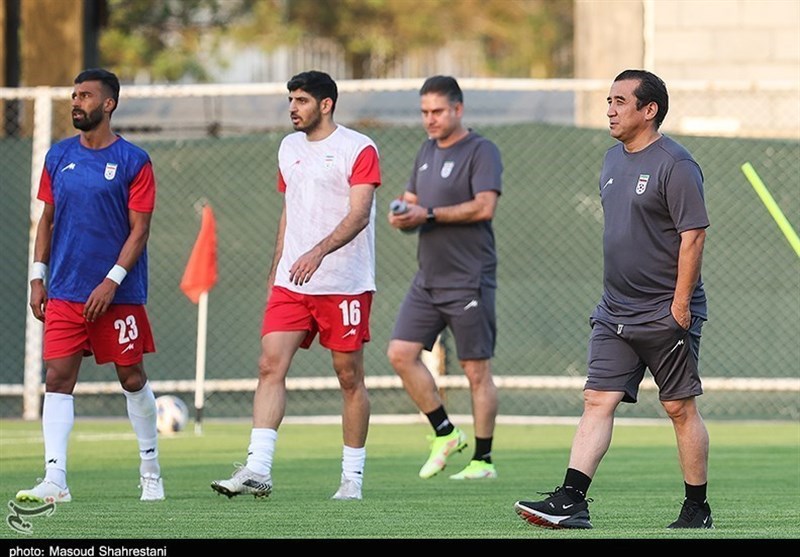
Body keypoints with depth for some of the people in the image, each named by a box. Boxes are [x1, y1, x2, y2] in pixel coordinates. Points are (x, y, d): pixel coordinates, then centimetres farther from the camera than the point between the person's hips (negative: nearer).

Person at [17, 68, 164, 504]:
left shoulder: (133, 161, -5)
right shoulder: (59, 156, 9)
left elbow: (139, 230, -7)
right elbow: (47, 220, 15)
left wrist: (112, 281, -15)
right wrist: (37, 276, 7)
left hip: (118, 293, -3)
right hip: (63, 294, 4)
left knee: (132, 378, 5)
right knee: (58, 378, -7)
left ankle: (150, 468, 24)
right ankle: (55, 480, -11)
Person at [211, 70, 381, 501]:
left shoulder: (358, 149, -7)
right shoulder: (289, 148, 15)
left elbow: (359, 213, -17)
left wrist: (318, 252, -30)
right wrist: (275, 271, 20)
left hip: (345, 283, -6)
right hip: (290, 283, 6)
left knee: (349, 377, 1)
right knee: (271, 365, -9)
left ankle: (352, 477, 12)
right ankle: (257, 469, -15)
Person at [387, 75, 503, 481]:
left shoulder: (481, 151, -8)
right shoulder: (427, 151, 17)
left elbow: (484, 206, -20)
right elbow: (411, 204, 22)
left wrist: (429, 214, -17)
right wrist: (401, 216, -2)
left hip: (469, 281, -8)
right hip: (428, 279, 8)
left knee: (476, 370, -3)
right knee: (401, 353, -2)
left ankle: (482, 460, 4)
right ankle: (444, 434, 12)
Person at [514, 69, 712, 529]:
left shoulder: (675, 164, -13)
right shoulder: (614, 159, 13)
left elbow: (693, 233, -16)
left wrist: (680, 303, -18)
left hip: (666, 315, -8)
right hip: (615, 314, 8)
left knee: (681, 408, 1)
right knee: (598, 400, -3)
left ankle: (698, 509, 10)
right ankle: (571, 501, -9)